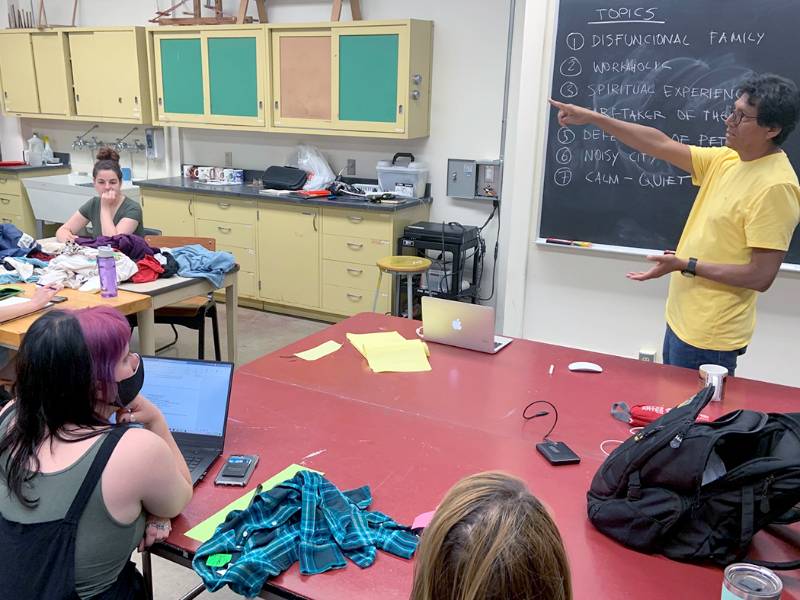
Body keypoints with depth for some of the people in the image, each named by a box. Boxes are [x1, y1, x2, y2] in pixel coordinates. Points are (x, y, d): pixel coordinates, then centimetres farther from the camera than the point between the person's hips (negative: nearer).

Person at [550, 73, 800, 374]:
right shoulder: (728, 159, 3)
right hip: (681, 319, 8)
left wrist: (686, 266, -21)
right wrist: (592, 117, 0)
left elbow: (761, 276, -22)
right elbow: (661, 145, 4)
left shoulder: (775, 187, -21)